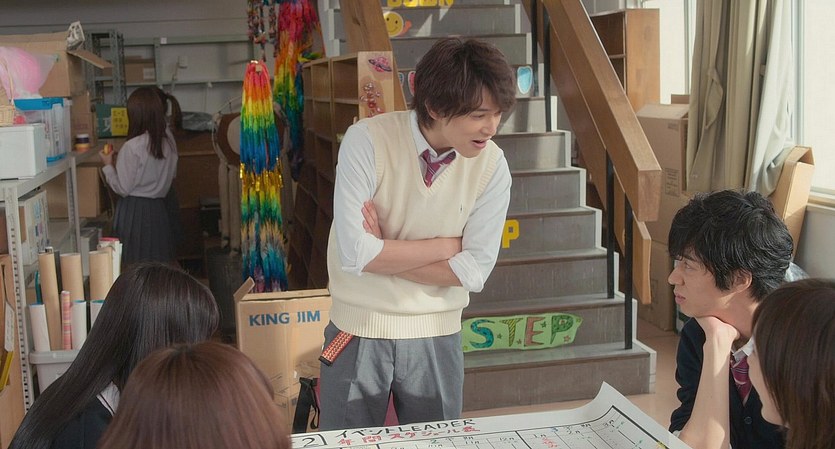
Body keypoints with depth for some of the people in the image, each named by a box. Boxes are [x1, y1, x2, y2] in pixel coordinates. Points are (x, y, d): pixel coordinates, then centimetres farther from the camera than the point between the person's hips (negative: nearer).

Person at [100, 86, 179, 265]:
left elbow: (122, 188, -12)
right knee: (160, 264, 12)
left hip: (134, 210, -5)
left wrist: (108, 166, 1)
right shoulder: (168, 140, -1)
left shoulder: (132, 147, -17)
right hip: (159, 209, 6)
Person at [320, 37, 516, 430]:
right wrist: (446, 245, -15)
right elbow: (354, 255, -24)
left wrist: (384, 252, -17)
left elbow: (473, 271, -12)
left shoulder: (491, 165, -10)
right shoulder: (367, 141, -18)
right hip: (359, 331, -2)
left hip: (437, 337, 2)